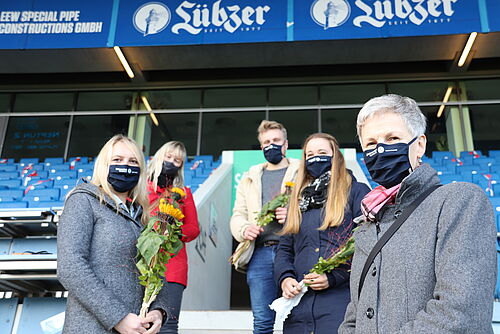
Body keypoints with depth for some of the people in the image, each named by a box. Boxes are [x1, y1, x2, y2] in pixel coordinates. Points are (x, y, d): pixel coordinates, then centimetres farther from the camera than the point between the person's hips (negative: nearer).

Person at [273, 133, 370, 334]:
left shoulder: (356, 192, 4)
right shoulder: (300, 198, 20)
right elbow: (285, 248, 19)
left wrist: (333, 277, -15)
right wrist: (285, 277, -1)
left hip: (341, 297, -5)